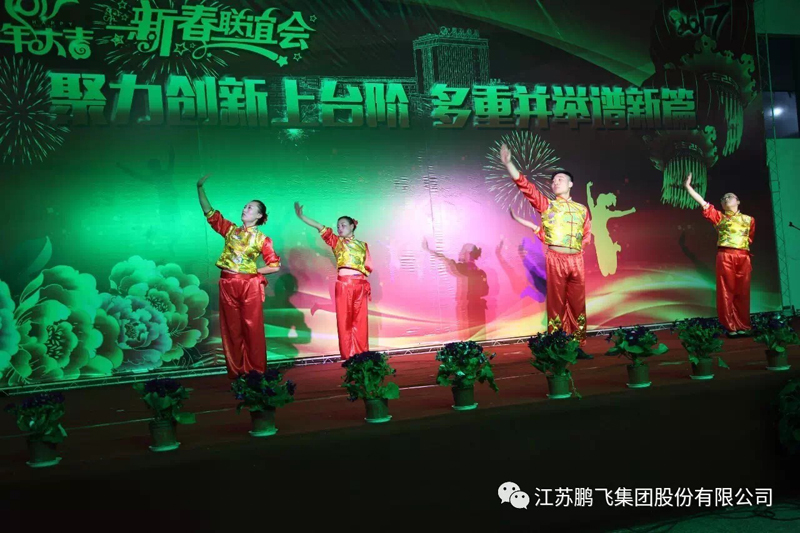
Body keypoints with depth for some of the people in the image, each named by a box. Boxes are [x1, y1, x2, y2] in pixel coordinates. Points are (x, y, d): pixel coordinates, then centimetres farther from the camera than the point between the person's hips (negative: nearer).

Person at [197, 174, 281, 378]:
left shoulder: (262, 239, 2)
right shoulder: (230, 229, 10)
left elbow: (275, 266, 2)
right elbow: (209, 213, 6)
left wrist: (253, 270, -3)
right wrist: (200, 188, -2)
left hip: (250, 285, -3)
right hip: (228, 284, 3)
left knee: (252, 328, 0)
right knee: (231, 328, 7)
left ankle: (256, 372, 10)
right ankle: (236, 371, 16)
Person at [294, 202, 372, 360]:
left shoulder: (362, 245, 13)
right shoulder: (337, 241, 8)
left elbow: (368, 266, 12)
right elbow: (321, 228, -3)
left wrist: (359, 271, -7)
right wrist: (301, 216, -13)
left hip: (360, 284, 1)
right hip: (343, 284, -1)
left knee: (360, 320, 2)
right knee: (344, 320, -1)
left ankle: (361, 354, 9)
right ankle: (348, 354, 4)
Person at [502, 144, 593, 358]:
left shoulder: (582, 209, 15)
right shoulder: (546, 205, 8)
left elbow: (587, 235, 19)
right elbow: (524, 184, -1)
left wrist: (578, 246, 0)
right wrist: (508, 163, -8)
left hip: (577, 260, 3)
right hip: (556, 258, -3)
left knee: (578, 304, 5)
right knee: (556, 304, 0)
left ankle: (578, 347, 13)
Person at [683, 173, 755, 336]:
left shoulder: (749, 219, 16)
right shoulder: (719, 217, 11)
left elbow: (750, 238, 24)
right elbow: (702, 202, 5)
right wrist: (688, 186, 1)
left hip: (743, 257, 2)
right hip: (725, 256, -2)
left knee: (743, 293, 3)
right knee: (726, 292, -2)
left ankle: (744, 326, 9)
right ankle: (731, 327, 3)